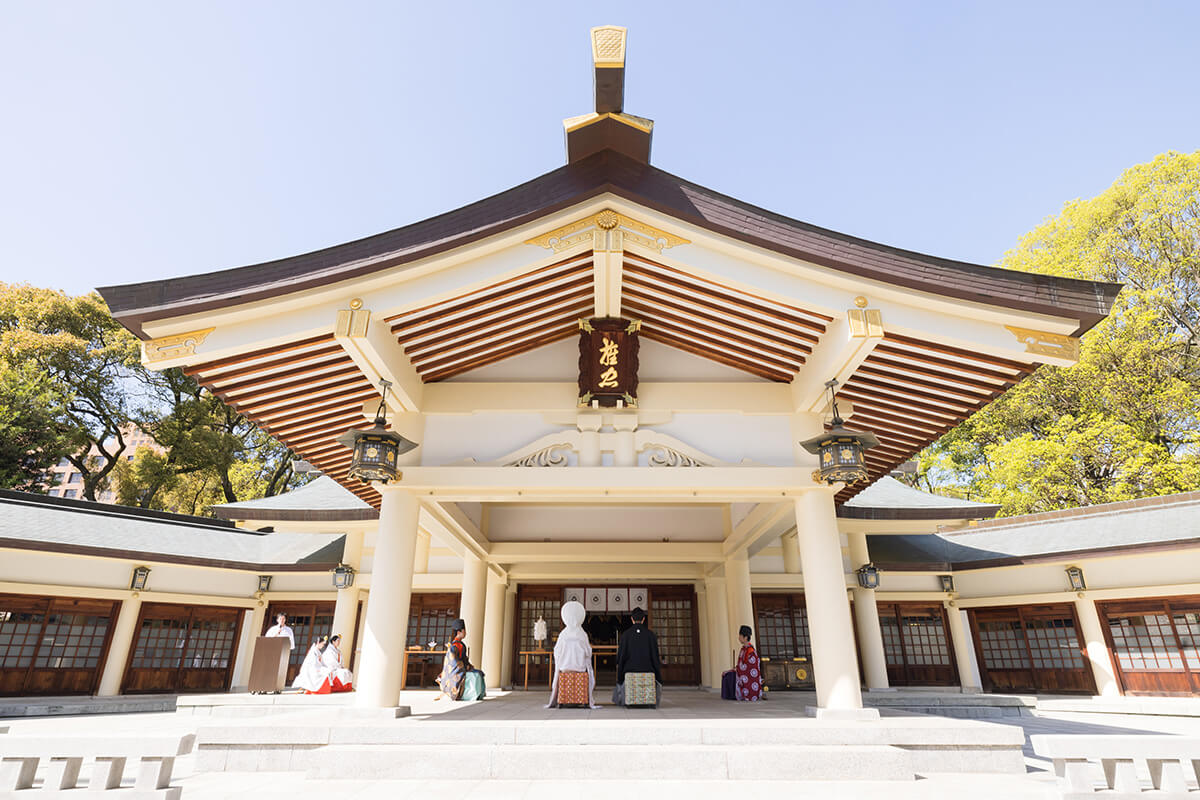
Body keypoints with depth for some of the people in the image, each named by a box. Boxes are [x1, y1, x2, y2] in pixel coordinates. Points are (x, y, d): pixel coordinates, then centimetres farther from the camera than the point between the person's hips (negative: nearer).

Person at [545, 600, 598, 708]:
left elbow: (557, 653, -2)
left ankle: (554, 701, 28)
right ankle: (590, 701, 19)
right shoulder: (582, 634, -12)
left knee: (557, 671, 29)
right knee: (591, 672, 25)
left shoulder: (563, 634, -9)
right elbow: (588, 653, -8)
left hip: (564, 667, 1)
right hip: (580, 667, -1)